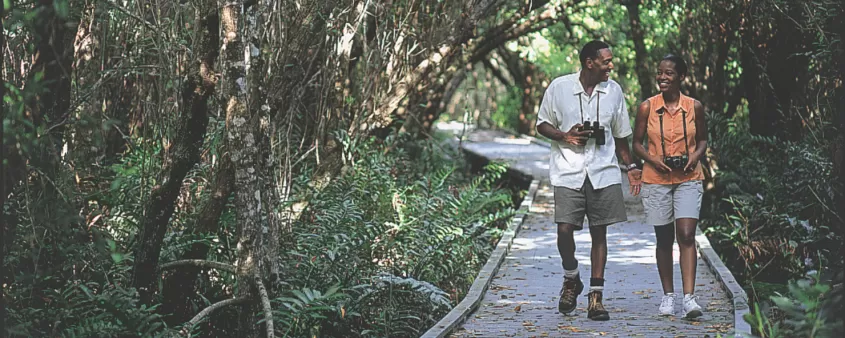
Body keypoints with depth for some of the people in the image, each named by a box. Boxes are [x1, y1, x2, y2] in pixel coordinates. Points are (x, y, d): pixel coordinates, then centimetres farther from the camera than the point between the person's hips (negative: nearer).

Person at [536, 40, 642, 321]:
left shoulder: (614, 91, 7)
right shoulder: (559, 87, -1)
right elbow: (542, 124, 8)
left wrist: (630, 166, 13)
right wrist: (565, 136, -10)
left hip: (603, 173, 2)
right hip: (568, 172, -2)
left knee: (599, 232, 2)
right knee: (565, 230, -11)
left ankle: (595, 297, 9)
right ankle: (571, 280, 17)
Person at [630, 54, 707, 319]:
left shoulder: (694, 107, 2)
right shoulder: (647, 108, 0)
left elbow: (703, 139, 13)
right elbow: (636, 143, 6)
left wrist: (696, 156, -7)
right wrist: (653, 160, -12)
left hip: (688, 179, 0)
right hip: (656, 180, 1)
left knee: (686, 235, -13)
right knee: (664, 239, 7)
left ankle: (689, 297, -16)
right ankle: (668, 295, 19)